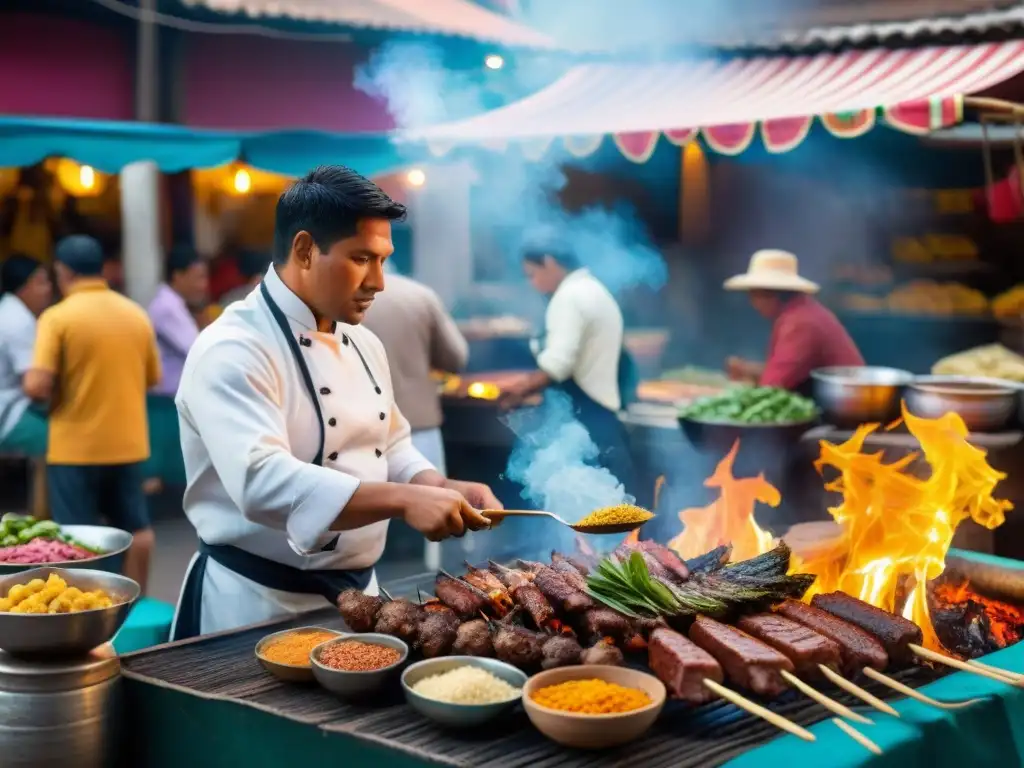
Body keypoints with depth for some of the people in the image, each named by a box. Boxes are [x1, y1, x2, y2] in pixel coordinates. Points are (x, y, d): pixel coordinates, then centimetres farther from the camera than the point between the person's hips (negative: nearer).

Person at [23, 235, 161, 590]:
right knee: (137, 528, 15)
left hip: (76, 446, -4)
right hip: (128, 442, 5)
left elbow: (37, 386, -19)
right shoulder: (136, 314, 3)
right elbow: (152, 377, 10)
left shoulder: (57, 317, -12)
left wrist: (55, 396, 1)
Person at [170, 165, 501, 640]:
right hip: (256, 605, -8)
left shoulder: (363, 345, 8)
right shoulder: (232, 351, -20)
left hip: (354, 593, 8)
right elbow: (262, 481, -33)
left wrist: (442, 489, -4)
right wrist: (404, 500, -38)